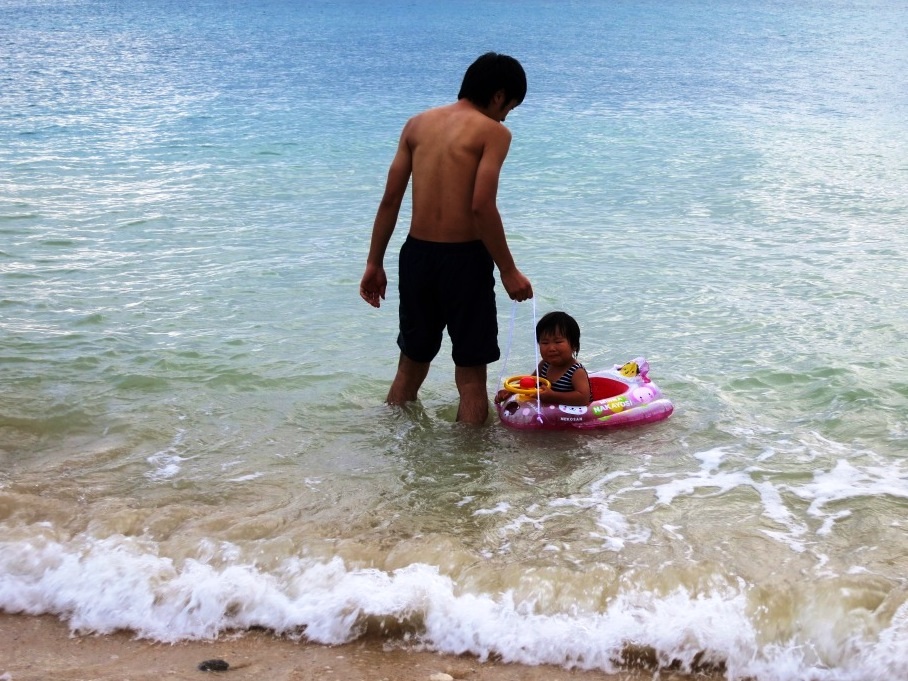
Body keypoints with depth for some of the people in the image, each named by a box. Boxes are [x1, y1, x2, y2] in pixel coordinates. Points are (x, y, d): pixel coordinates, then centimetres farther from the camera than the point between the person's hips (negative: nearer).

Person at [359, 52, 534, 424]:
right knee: (471, 375, 7)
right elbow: (481, 206, -17)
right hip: (464, 257, -5)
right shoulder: (493, 132, -7)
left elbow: (390, 198, 6)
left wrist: (374, 263, 12)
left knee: (410, 367, 20)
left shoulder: (417, 124, 9)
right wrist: (509, 271, -10)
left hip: (417, 254, 5)